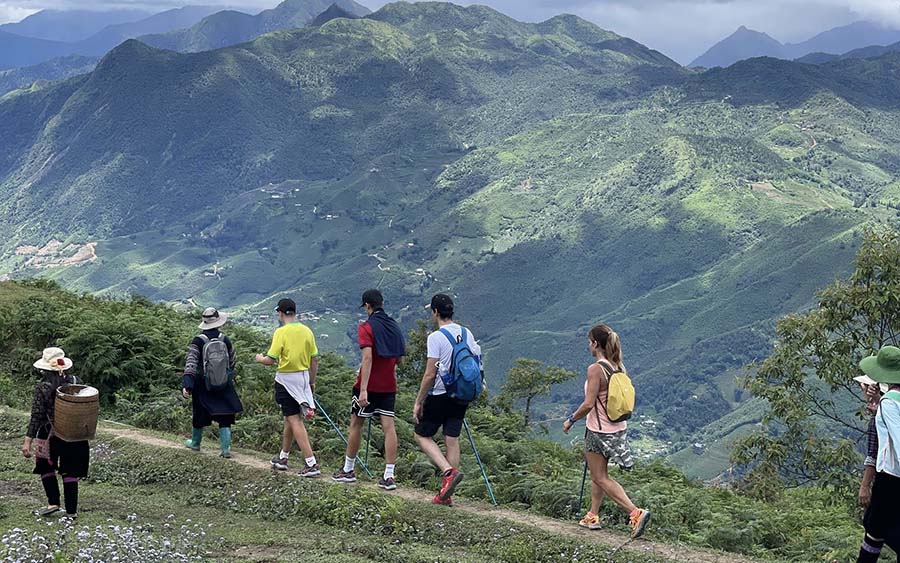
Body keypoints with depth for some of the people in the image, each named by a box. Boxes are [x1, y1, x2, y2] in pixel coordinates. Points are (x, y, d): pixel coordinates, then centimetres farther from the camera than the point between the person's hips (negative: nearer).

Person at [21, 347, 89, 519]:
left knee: (46, 468, 18)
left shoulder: (43, 387, -14)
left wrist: (28, 440, -13)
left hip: (50, 435, -3)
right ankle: (71, 510, 11)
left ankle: (53, 503, 8)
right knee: (70, 472, 11)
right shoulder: (75, 382, -2)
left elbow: (36, 416, -16)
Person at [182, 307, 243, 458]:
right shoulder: (225, 340, -3)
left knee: (199, 415, 16)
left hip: (203, 385, -1)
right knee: (224, 417, 5)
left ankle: (195, 443, 34)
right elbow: (231, 363, 10)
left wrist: (186, 384, -22)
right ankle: (226, 448, -3)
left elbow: (191, 363, -19)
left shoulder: (198, 341, -11)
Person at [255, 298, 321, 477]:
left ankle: (311, 463, -13)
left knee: (295, 421, -6)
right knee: (290, 418, 20)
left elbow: (271, 360, -17)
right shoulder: (307, 331, 3)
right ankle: (283, 458, 32)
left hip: (286, 379, -6)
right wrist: (312, 381, 19)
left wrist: (260, 358, 5)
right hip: (303, 378, 6)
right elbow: (314, 359, 7)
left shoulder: (282, 332, -15)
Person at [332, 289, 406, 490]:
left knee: (356, 424, 10)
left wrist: (363, 389, -25)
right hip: (389, 385, 5)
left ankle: (348, 470, 21)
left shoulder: (367, 327, -11)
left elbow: (367, 358, -21)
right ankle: (389, 476, -4)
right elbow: (399, 358, 15)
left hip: (369, 385, -5)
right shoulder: (394, 326, 8)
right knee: (389, 427, 0)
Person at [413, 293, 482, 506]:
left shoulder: (436, 337, -15)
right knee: (452, 439, 8)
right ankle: (445, 494, 9)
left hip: (440, 395, -6)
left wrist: (418, 402, -8)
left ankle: (449, 471, -13)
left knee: (422, 436, 9)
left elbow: (430, 375, -16)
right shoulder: (467, 334, 6)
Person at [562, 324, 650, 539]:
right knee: (597, 475, 21)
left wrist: (571, 420, -8)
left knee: (601, 478, 2)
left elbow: (589, 404, -22)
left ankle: (636, 513, -11)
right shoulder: (618, 367, 3)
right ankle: (592, 517, 30)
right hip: (618, 428, 8)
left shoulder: (595, 369, -20)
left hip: (599, 431, -8)